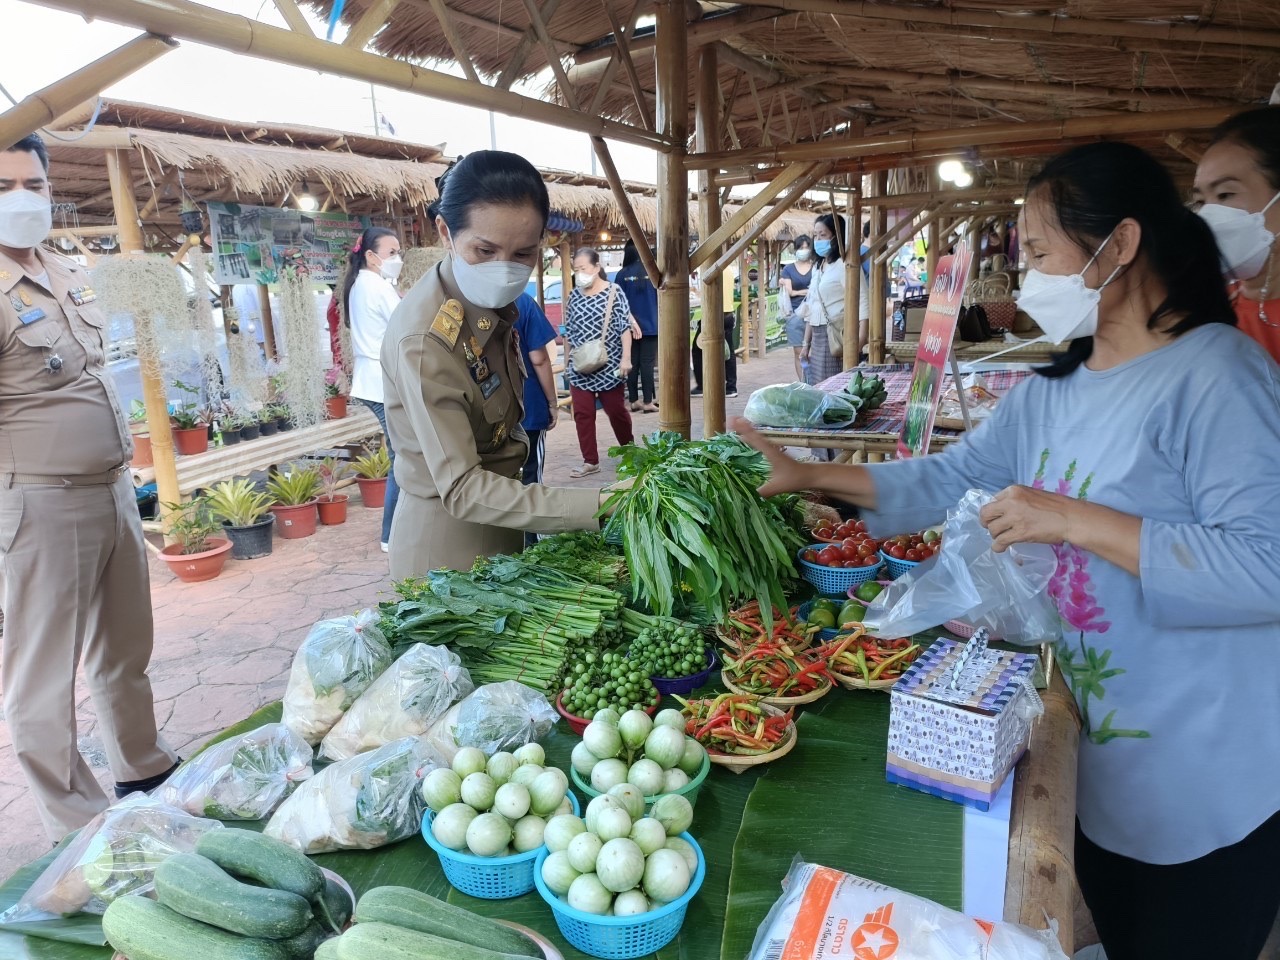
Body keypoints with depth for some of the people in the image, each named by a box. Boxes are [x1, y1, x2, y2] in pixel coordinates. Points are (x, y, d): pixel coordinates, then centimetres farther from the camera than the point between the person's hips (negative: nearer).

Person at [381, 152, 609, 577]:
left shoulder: (490, 301, -2)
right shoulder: (424, 341, -28)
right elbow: (462, 489, -31)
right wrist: (596, 506, -38)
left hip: (498, 525, 8)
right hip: (449, 542, -8)